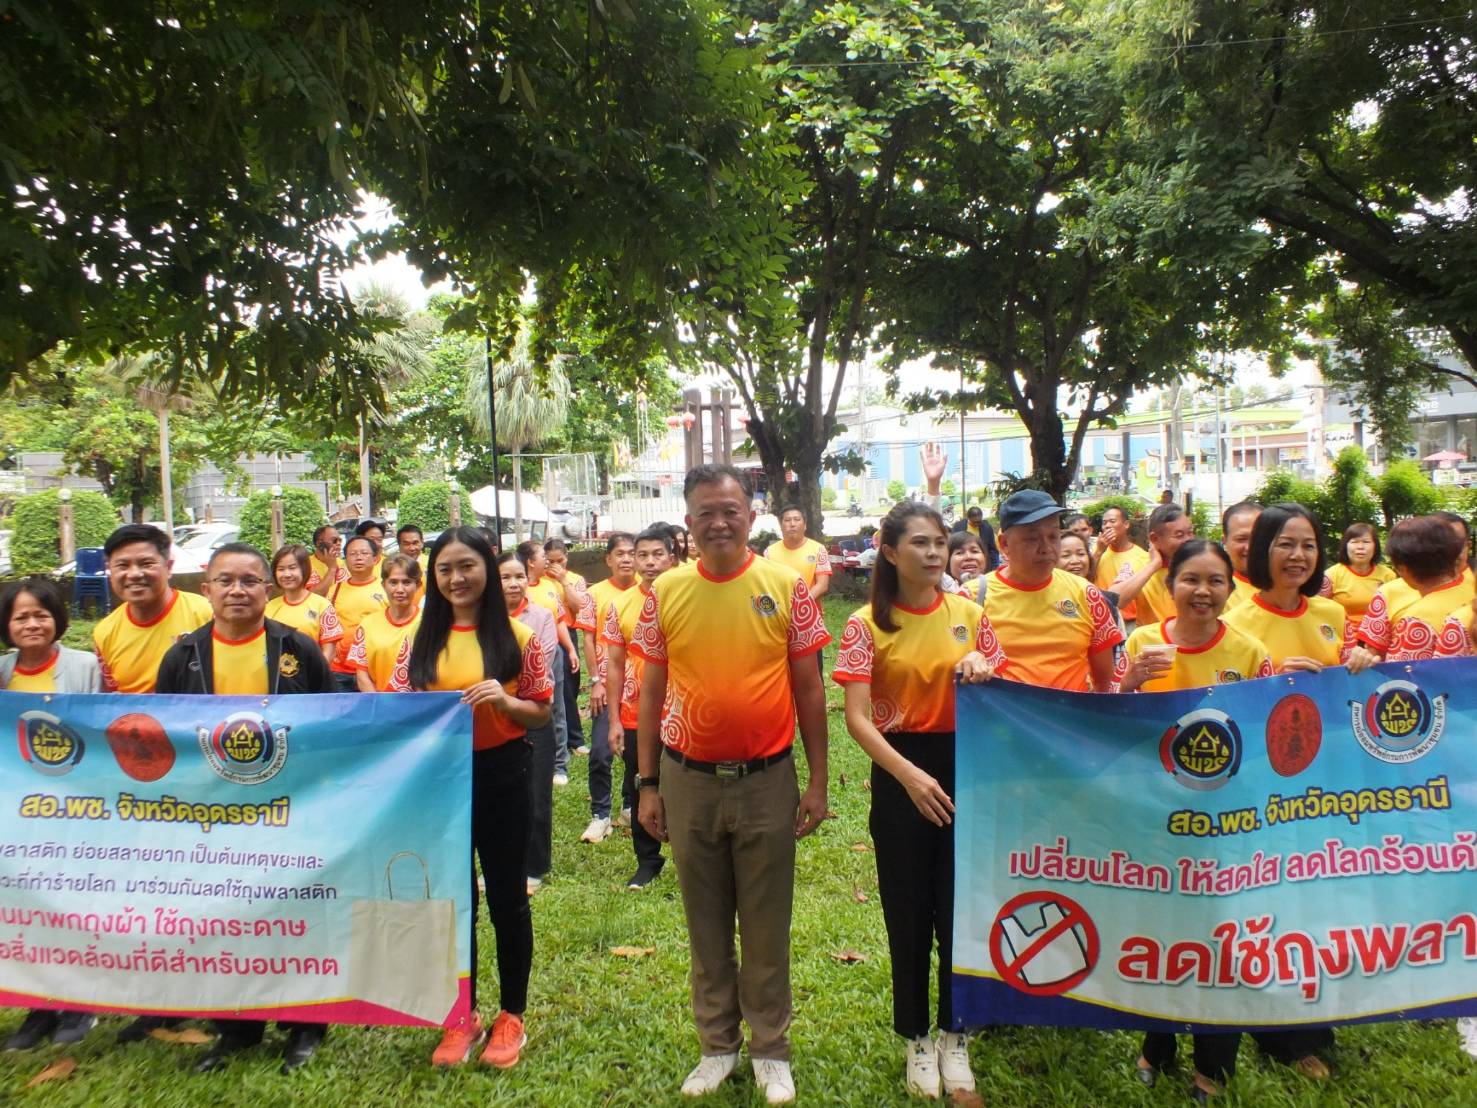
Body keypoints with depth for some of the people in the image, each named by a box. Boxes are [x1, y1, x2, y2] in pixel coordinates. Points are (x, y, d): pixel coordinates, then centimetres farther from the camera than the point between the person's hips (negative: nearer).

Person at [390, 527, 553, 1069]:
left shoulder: (516, 636, -5)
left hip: (500, 773, -3)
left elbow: (542, 712, -1)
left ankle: (511, 1015, 27)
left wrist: (504, 701, -20)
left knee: (507, 896, 10)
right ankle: (463, 1016, 32)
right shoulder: (422, 639, 3)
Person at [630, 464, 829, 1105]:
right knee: (705, 921, 15)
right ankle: (718, 1045, 34)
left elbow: (809, 690, -1)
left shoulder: (786, 587, -5)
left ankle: (771, 1051, 30)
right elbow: (652, 692, 5)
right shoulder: (665, 593, -1)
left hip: (767, 780, -1)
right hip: (688, 781, 2)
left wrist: (818, 781, -2)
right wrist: (646, 783, 4)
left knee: (767, 923, 11)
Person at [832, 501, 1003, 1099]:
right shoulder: (867, 623, -7)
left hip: (965, 765, 2)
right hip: (900, 771, -2)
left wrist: (981, 670, -14)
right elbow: (857, 718, -13)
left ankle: (954, 1034, 31)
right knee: (908, 913, 9)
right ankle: (915, 1038, 30)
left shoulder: (969, 613, 2)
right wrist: (909, 774, -26)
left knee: (959, 908, 10)